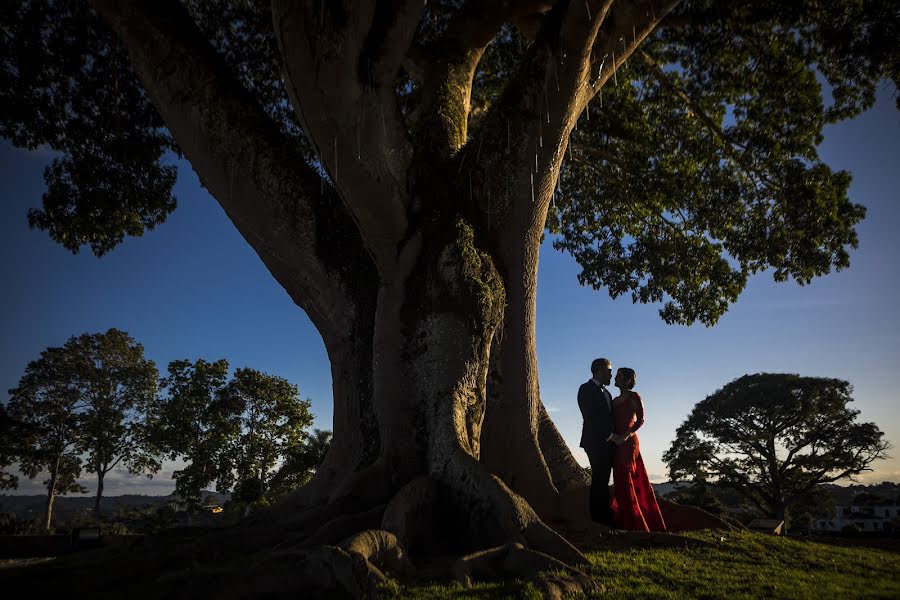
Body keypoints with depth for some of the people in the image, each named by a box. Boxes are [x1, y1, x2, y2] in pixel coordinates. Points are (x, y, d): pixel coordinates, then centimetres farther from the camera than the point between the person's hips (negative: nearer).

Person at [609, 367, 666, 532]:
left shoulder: (633, 396, -5)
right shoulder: (616, 400, 16)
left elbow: (640, 420, -11)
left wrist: (625, 436, -18)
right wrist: (612, 436, -4)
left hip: (628, 443, -7)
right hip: (618, 444, 7)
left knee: (625, 481, -6)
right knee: (623, 482, 10)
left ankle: (635, 523, 2)